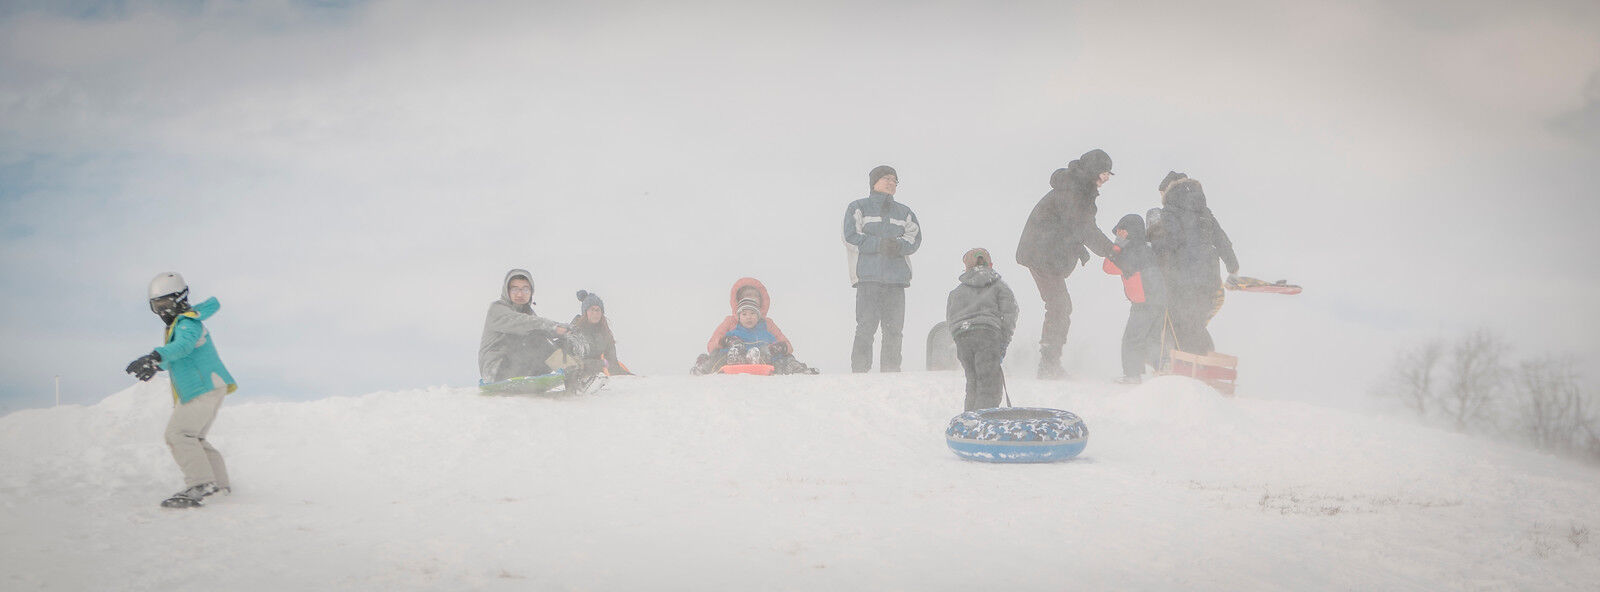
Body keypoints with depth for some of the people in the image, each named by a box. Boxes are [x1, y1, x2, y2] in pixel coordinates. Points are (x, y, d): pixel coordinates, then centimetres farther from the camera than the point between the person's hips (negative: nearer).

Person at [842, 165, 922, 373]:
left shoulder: (904, 212, 22)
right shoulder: (858, 207, 10)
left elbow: (915, 238, 10)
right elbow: (852, 236, -4)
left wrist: (898, 245, -12)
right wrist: (880, 244, -16)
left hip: (897, 276, 4)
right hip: (868, 276, -4)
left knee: (894, 328, 1)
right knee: (866, 327, -10)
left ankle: (891, 371, 8)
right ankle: (859, 371, -7)